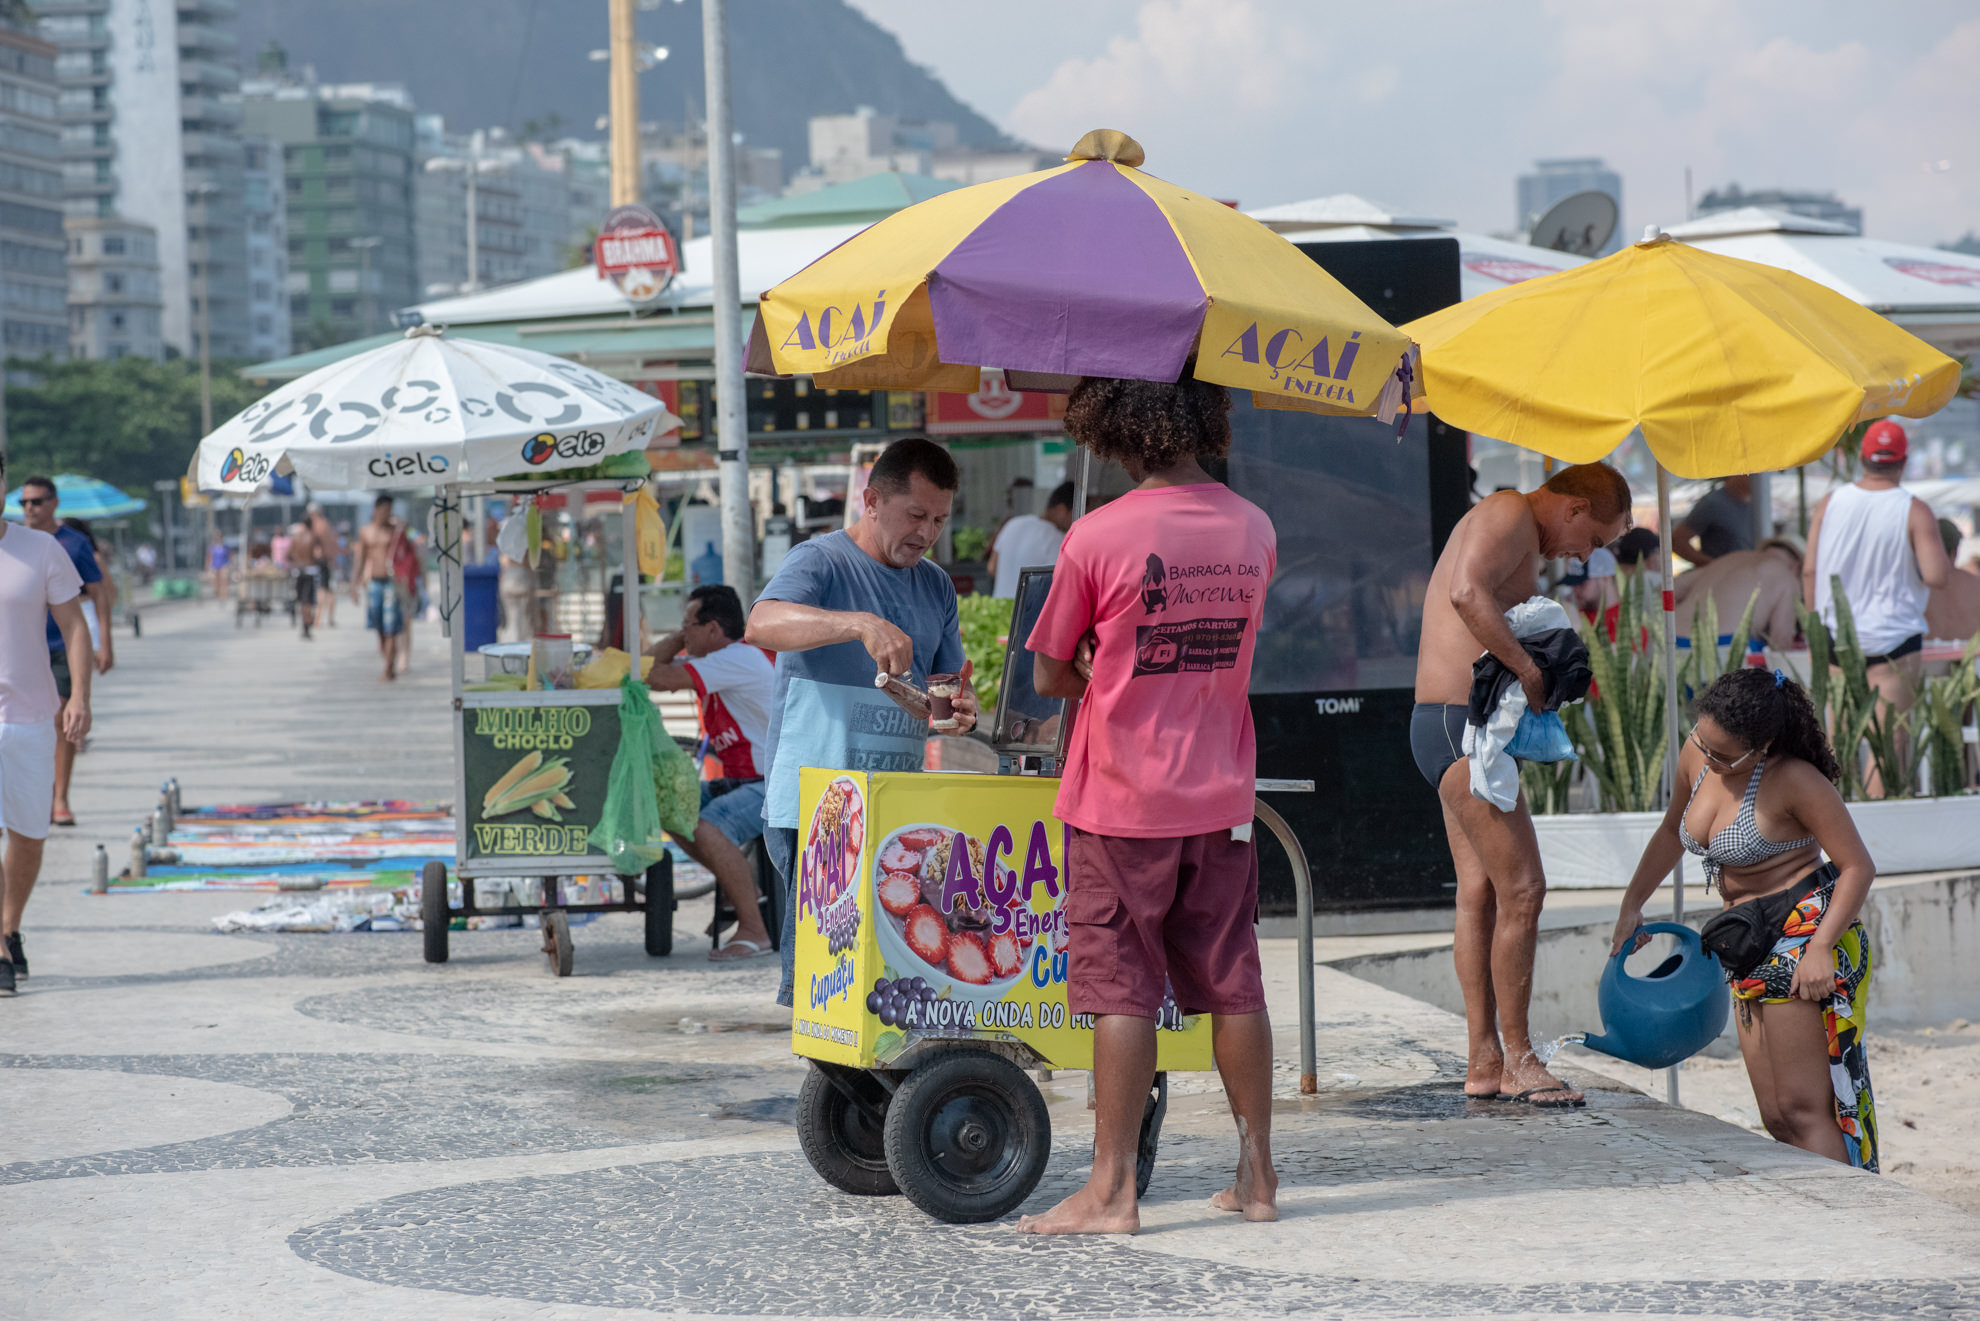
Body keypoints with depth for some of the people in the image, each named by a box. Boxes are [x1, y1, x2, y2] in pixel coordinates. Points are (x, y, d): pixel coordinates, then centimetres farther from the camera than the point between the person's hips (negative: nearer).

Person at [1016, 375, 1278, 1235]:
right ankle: (1257, 1176, 15)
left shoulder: (1096, 538, -15)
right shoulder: (1253, 530, 1)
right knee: (1232, 986, 10)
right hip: (1222, 793, 5)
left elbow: (1049, 677, -5)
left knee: (1123, 992, -1)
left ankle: (1111, 1190, 1)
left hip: (1124, 799, -5)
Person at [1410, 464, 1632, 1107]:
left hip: (1443, 725, 11)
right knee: (1522, 889, -9)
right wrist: (1529, 670, -22)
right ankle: (1517, 1060, -4)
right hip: (1463, 724, -11)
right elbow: (1468, 593, -28)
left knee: (1480, 891, 10)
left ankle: (1483, 1062, 11)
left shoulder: (1499, 519, 23)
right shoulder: (1512, 516, -10)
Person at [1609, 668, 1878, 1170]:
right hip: (1751, 949, 8)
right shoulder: (1696, 757, 4)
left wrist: (1820, 947, -23)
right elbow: (1672, 833, 25)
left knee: (1803, 1109, -13)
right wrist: (1632, 905, 25)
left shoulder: (1793, 781, -17)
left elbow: (1858, 866, -14)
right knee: (1777, 1118, 4)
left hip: (1806, 934, -8)